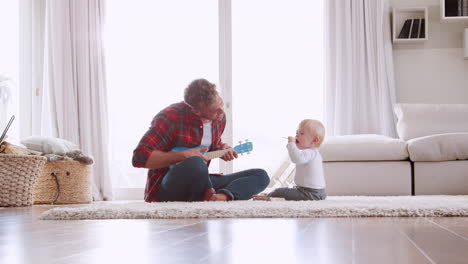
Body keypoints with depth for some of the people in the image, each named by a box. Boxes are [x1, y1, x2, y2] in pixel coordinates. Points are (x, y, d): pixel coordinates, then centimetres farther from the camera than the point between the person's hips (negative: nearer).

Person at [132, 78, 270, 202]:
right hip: (166, 190, -8)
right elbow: (140, 157, -21)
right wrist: (183, 155, -24)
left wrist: (220, 149, 2)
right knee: (194, 164, -42)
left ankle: (222, 196, -31)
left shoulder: (219, 118, 6)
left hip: (199, 183, 8)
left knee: (261, 176, -5)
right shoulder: (170, 117, -17)